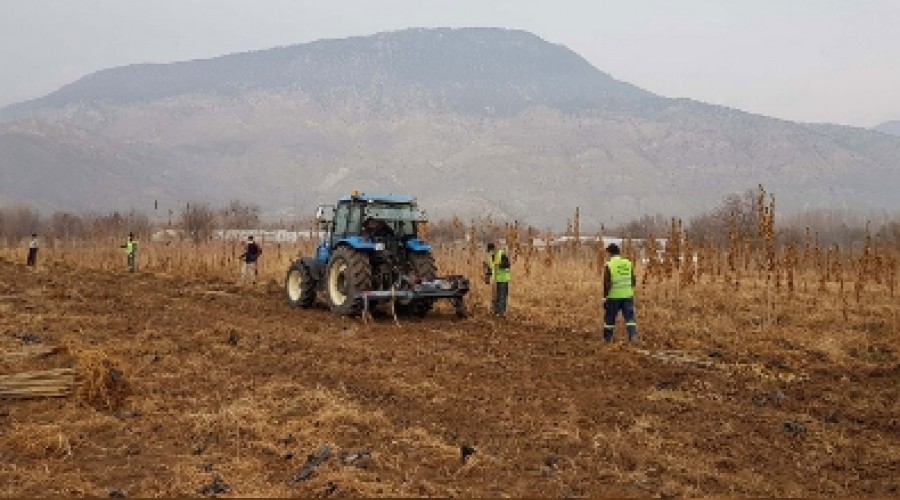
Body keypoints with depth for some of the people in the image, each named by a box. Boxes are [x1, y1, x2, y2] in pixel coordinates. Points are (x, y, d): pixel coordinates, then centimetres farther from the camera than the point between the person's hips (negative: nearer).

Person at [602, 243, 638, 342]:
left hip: (613, 297, -3)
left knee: (609, 319, 10)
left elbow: (607, 284, -12)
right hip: (627, 296, 3)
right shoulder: (628, 263, 3)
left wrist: (604, 297, -3)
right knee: (630, 318, 6)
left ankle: (607, 338, 19)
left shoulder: (609, 265, -10)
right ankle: (633, 337, -5)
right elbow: (633, 281, 8)